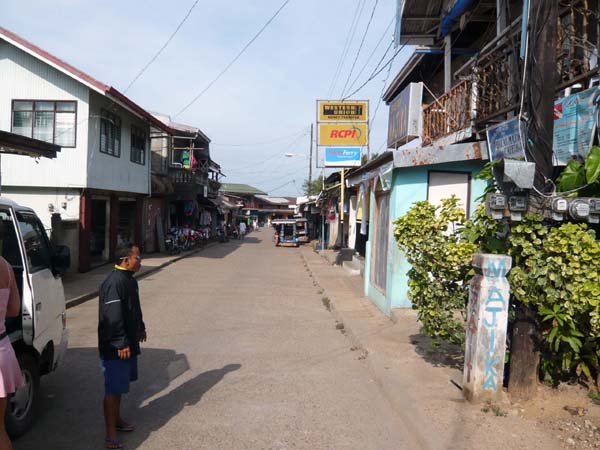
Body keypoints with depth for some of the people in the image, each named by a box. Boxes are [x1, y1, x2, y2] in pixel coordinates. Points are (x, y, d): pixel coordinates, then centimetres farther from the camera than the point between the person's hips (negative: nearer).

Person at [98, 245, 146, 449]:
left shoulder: (129, 279, 10)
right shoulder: (114, 282, -23)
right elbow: (113, 316, -27)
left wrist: (140, 328, 30)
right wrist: (121, 344, -25)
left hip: (128, 343, 10)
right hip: (115, 348, -10)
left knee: (120, 385, 22)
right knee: (113, 390, -3)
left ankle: (116, 419, 39)